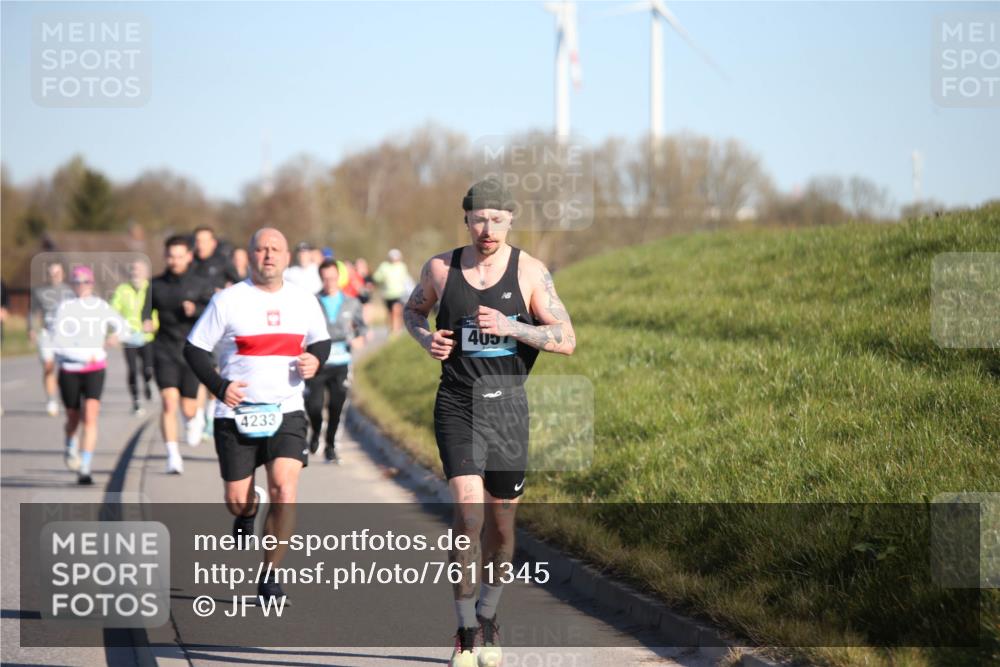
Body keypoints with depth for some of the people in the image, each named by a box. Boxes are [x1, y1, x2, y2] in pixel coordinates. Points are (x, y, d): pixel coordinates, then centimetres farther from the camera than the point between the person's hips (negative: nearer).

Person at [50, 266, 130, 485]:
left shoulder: (101, 306, 4)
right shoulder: (65, 308, -4)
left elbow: (122, 325, 19)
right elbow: (57, 343, -11)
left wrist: (116, 335, -3)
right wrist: (84, 355, -21)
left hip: (95, 370, 0)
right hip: (69, 370, 0)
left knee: (90, 415, -17)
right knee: (73, 417, 13)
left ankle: (84, 469, -16)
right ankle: (70, 447, 49)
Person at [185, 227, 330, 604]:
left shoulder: (304, 301, 6)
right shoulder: (228, 301, -3)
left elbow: (321, 341, 21)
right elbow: (194, 349, 1)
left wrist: (315, 361, -2)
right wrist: (219, 386, -13)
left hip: (286, 413, 1)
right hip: (236, 415, -1)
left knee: (285, 491, -17)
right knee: (236, 501, 3)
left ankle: (270, 577, -6)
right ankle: (248, 513, 43)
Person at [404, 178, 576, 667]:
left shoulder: (529, 271, -4)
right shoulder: (441, 268, -1)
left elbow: (567, 340, -7)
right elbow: (413, 311, 20)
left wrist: (509, 327, -21)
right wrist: (426, 337, -3)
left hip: (508, 407, 1)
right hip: (458, 406, -1)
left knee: (501, 521, 10)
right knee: (469, 512, -17)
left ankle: (487, 618, 33)